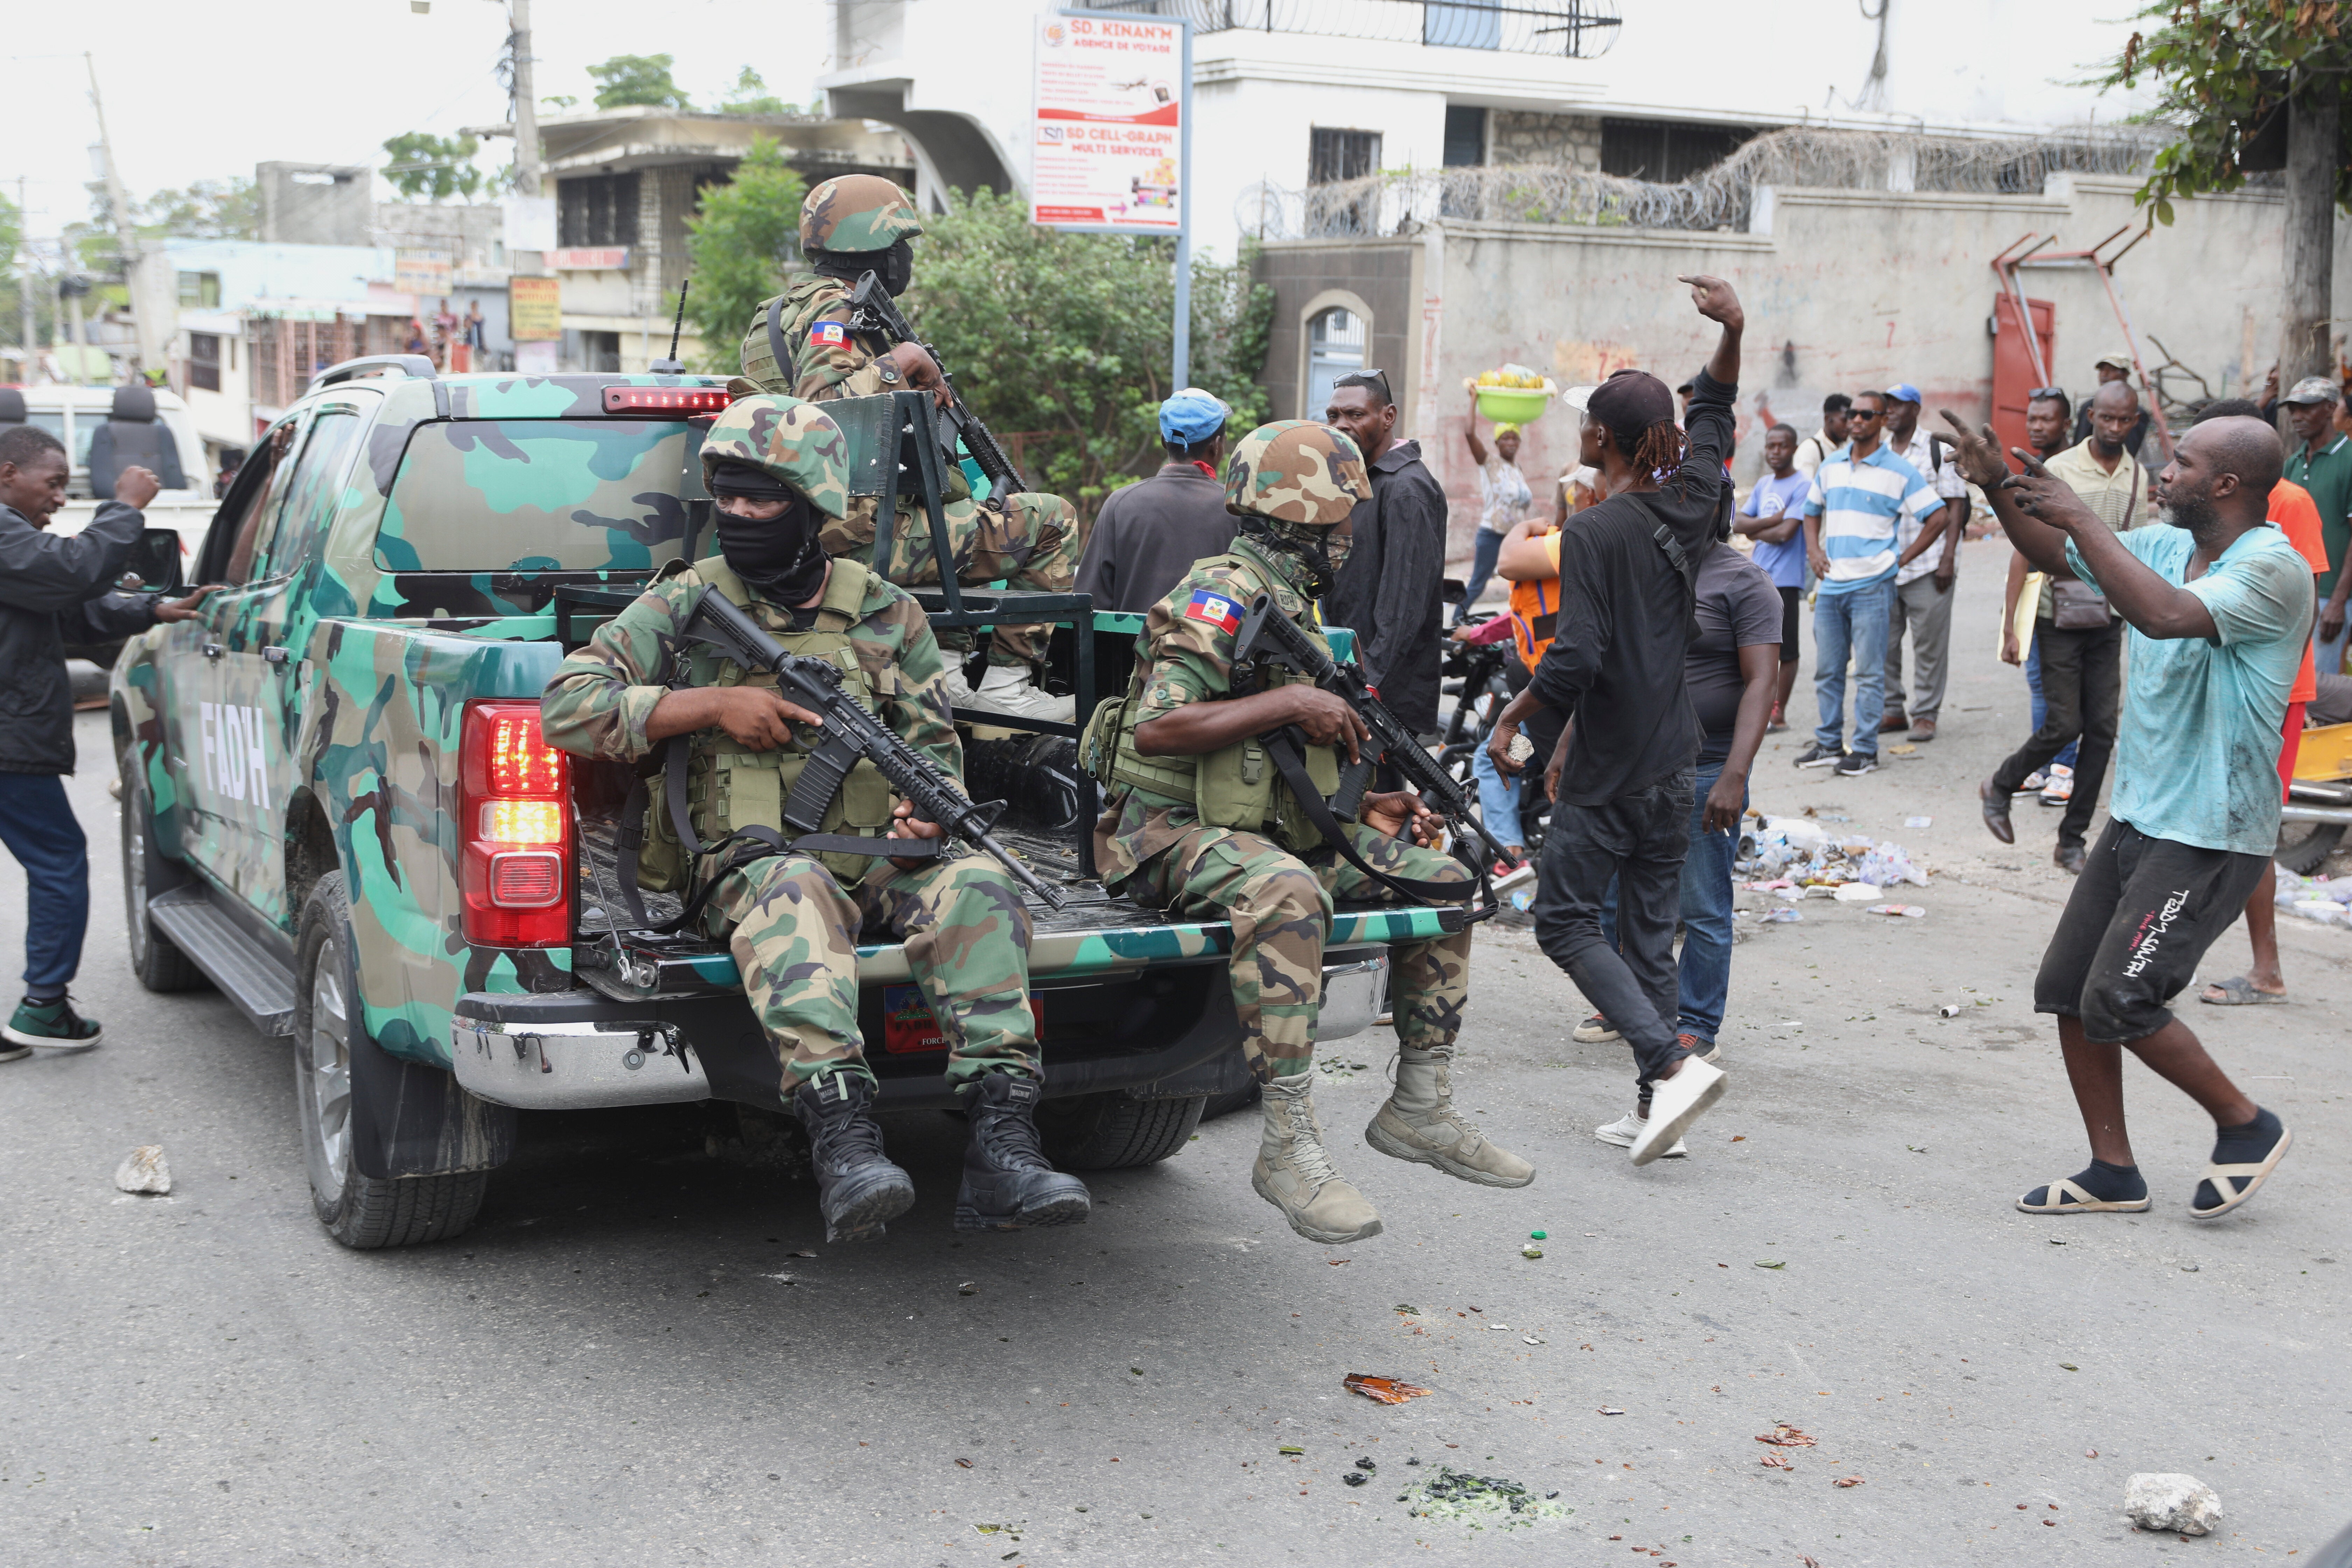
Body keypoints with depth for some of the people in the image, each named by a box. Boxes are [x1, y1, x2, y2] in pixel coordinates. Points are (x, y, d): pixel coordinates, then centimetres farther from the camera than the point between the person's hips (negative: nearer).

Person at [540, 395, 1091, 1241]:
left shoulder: (885, 612, 15)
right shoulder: (686, 603, 8)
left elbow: (936, 741, 19)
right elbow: (567, 706, 1)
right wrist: (712, 705, -9)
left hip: (879, 855, 3)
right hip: (749, 862, -3)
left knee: (976, 885, -29)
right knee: (795, 893, -39)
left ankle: (1001, 1147, -38)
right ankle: (843, 1141, -53)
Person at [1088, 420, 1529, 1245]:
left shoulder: (1292, 603, 19)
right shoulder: (1224, 597, -13)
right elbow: (1157, 727, -25)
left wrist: (1369, 810, 10)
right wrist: (1289, 701, -22)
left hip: (1270, 829, 10)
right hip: (1174, 836, -10)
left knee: (1443, 881, 4)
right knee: (1285, 894, -40)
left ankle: (1420, 1110, 9)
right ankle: (1290, 1147, -36)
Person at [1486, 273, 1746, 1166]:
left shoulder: (1593, 533, -17)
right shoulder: (1690, 504, 4)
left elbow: (1577, 657, -22)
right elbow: (1714, 412, 22)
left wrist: (1512, 717, -9)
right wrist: (1733, 331, 10)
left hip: (1609, 772, -7)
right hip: (1673, 764, 7)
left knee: (1565, 920, 2)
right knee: (1650, 931, 12)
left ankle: (1671, 1063, -12)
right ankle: (1655, 1101, 11)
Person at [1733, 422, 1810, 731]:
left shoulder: (1802, 486, -8)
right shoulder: (1763, 485, 15)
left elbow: (1785, 532, -18)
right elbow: (1739, 524, 7)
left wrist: (1755, 530, -2)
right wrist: (1774, 520, -8)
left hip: (1786, 578, -7)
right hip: (1758, 576, 7)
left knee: (1785, 648, -1)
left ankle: (1779, 713, 3)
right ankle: (1769, 705, 19)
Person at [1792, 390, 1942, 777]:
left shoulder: (1899, 472, -3)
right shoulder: (1831, 466, 11)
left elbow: (1938, 517, -1)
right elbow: (1813, 509, 25)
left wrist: (1902, 559, -4)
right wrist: (1813, 548, 8)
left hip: (1872, 586, -5)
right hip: (1830, 585, 5)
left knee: (1869, 672, -2)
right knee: (1827, 669, 9)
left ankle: (1866, 750, 3)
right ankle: (1829, 744, 19)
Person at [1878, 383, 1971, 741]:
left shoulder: (1938, 449, 0)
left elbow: (1954, 507, -3)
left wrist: (1948, 558, -11)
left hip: (1927, 564, -5)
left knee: (1929, 642, -2)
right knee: (1883, 642, 4)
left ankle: (1925, 714, 4)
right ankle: (1892, 710, 14)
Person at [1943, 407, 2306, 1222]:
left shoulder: (2274, 569, -18)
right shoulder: (2166, 545, 8)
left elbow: (2168, 615, -36)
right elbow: (2056, 554, 22)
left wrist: (2081, 516, -28)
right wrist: (1999, 486, 6)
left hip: (2209, 835, -9)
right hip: (2137, 817, 9)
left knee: (2119, 1001, -13)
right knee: (2065, 990, 7)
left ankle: (2246, 1125, 10)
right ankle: (2113, 1171, 19)